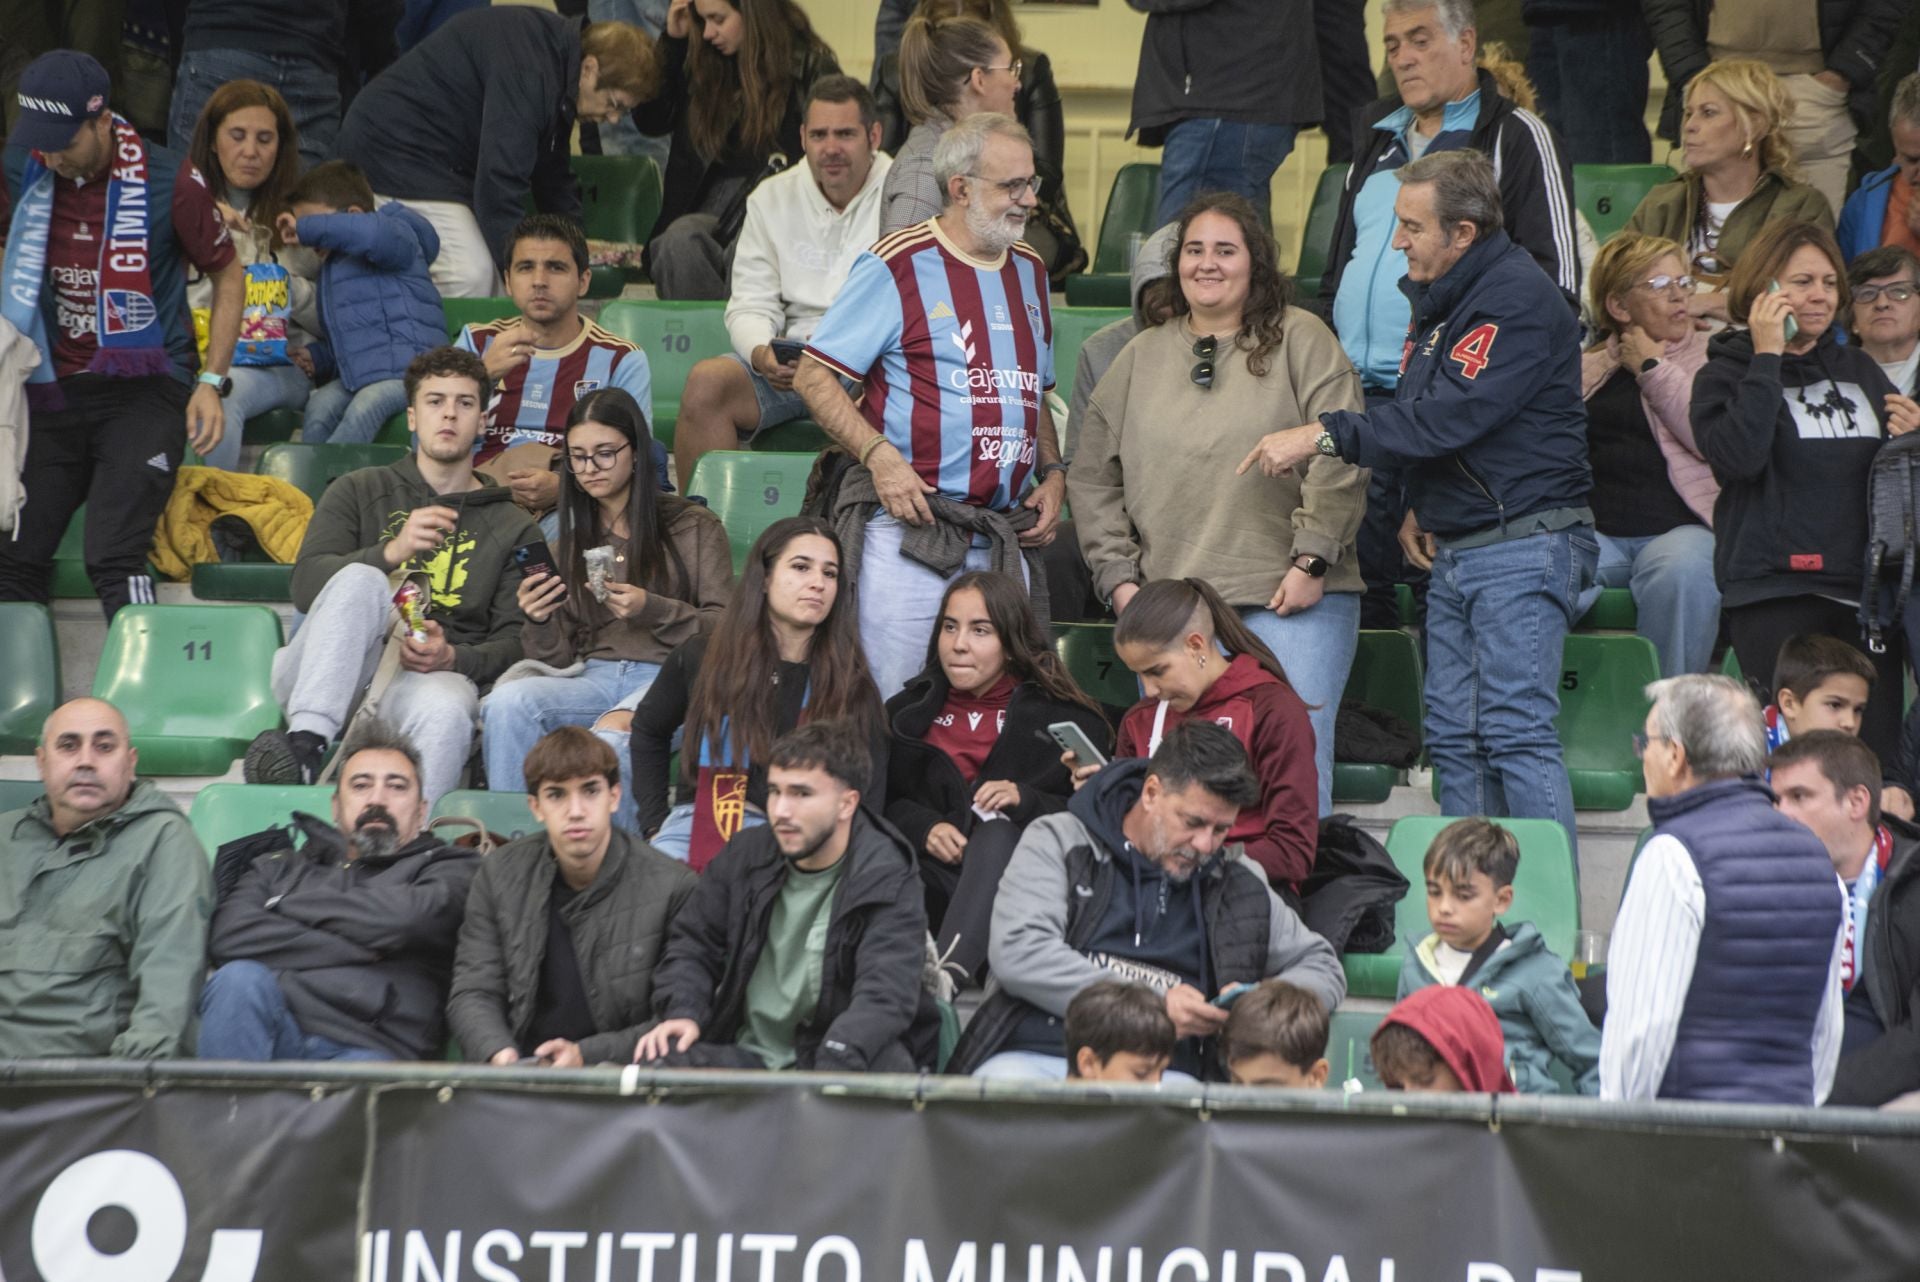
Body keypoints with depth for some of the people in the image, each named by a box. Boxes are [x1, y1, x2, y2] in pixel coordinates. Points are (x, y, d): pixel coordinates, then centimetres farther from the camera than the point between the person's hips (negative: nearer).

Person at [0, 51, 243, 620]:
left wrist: (211, 383, -5)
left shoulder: (170, 182, -11)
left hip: (146, 395, -5)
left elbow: (229, 275, 2)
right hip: (55, 392, 5)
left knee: (113, 559, -18)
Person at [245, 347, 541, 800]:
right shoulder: (358, 492, 19)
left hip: (431, 678, 0)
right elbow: (306, 587, 4)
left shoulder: (513, 528, 21)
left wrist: (452, 658, -11)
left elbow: (513, 642, 12)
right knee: (360, 580, -32)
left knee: (446, 711, -39)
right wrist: (391, 552, -14)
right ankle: (305, 745, -46)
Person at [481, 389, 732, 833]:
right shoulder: (573, 538, 21)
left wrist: (652, 610, -14)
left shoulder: (693, 527, 9)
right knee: (506, 701, -29)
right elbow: (559, 659, 15)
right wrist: (539, 622, -8)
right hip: (593, 676, 4)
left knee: (612, 734, -39)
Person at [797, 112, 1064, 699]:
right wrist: (879, 455, -17)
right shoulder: (898, 266, -5)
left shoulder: (1030, 271, 16)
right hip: (911, 531, -6)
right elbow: (814, 378, -5)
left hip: (1006, 540, 6)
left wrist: (1053, 474, 9)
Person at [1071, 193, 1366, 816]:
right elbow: (1093, 479, 17)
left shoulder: (1301, 340, 4)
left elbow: (1340, 460, -4)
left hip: (1290, 601, -3)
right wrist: (1119, 579, 7)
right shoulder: (1139, 360, 16)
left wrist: (1311, 561, -9)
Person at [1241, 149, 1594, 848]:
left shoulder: (1518, 300, -15)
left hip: (1524, 547, -10)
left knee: (1517, 734, -13)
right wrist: (1419, 508, 7)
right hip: (1455, 553, 10)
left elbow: (1447, 415, -23)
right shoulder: (1440, 297, 16)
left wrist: (1323, 435, -20)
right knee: (1454, 738, 8)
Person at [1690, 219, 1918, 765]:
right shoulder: (1725, 373, 5)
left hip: (1865, 591, 5)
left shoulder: (1861, 371, 19)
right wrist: (1767, 357, -10)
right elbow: (1739, 455, -16)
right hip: (1775, 592, -5)